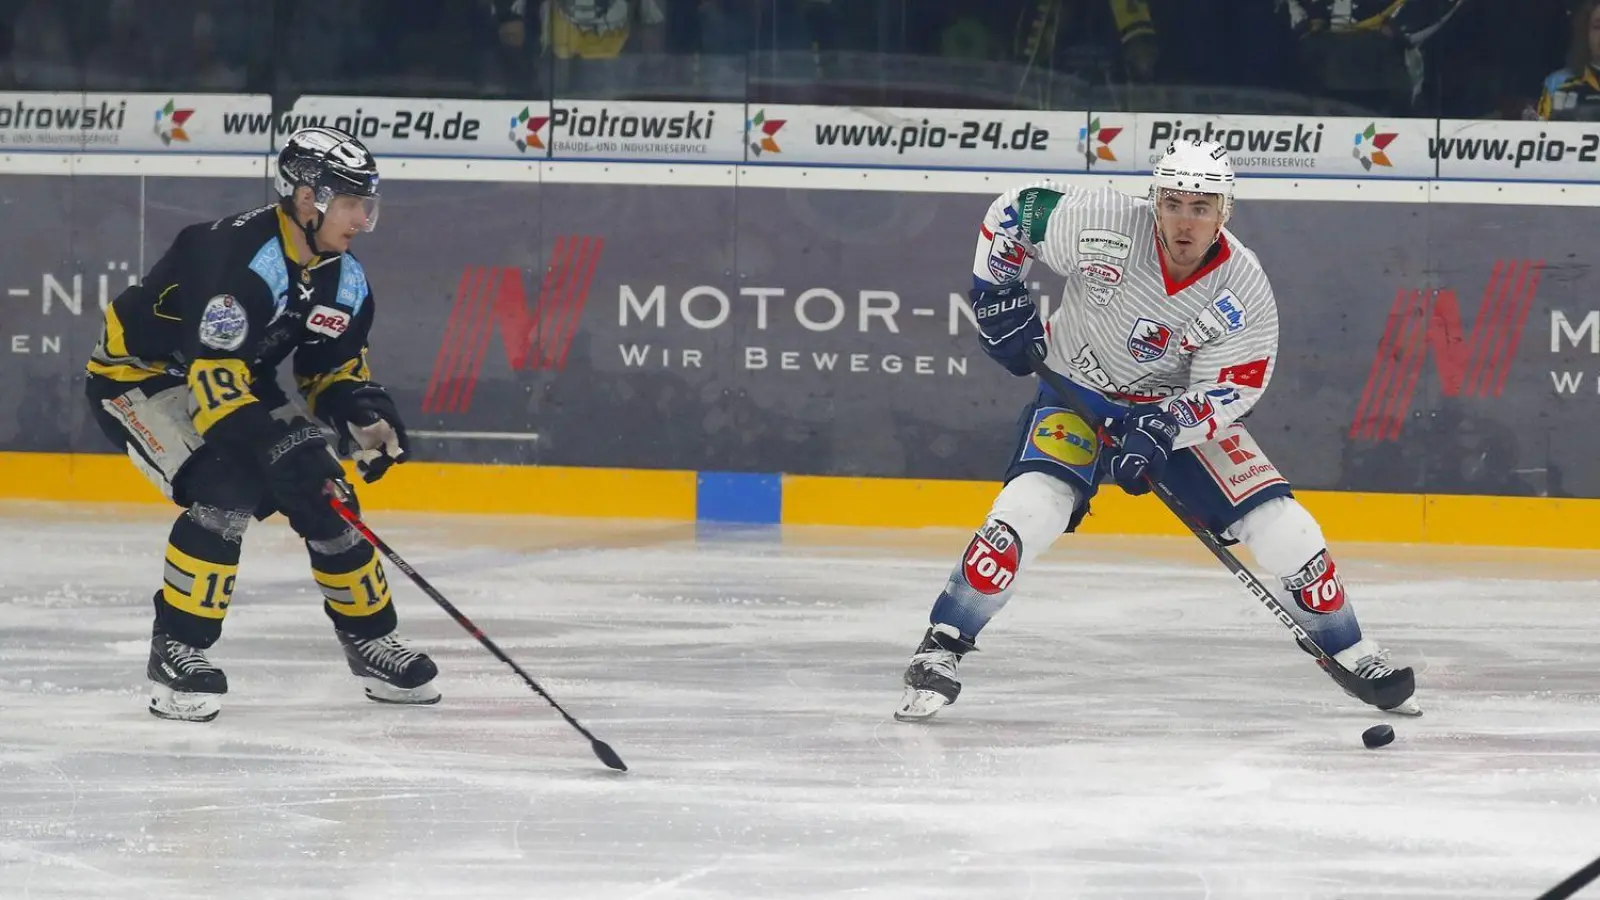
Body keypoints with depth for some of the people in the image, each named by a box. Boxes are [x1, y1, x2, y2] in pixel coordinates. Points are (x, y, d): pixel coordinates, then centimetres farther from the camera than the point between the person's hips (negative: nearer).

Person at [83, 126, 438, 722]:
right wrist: (278, 446, -42)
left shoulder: (345, 282, -6)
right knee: (227, 488, -28)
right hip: (138, 375, -8)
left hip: (236, 378, 8)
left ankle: (369, 638, 17)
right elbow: (213, 379, -36)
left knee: (324, 493, -1)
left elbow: (333, 370, 7)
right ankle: (175, 652, -20)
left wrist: (362, 413, -14)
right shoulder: (237, 259, -33)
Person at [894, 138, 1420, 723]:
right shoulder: (1104, 227, -25)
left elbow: (1224, 395, -18)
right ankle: (941, 648, -18)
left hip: (1179, 408, 2)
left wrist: (1158, 432, -33)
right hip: (1077, 393, -2)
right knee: (1032, 506, -28)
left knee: (1282, 528, -7)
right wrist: (1000, 297, -12)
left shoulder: (1245, 292, -21)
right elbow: (1011, 213, -9)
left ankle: (1351, 653, 15)